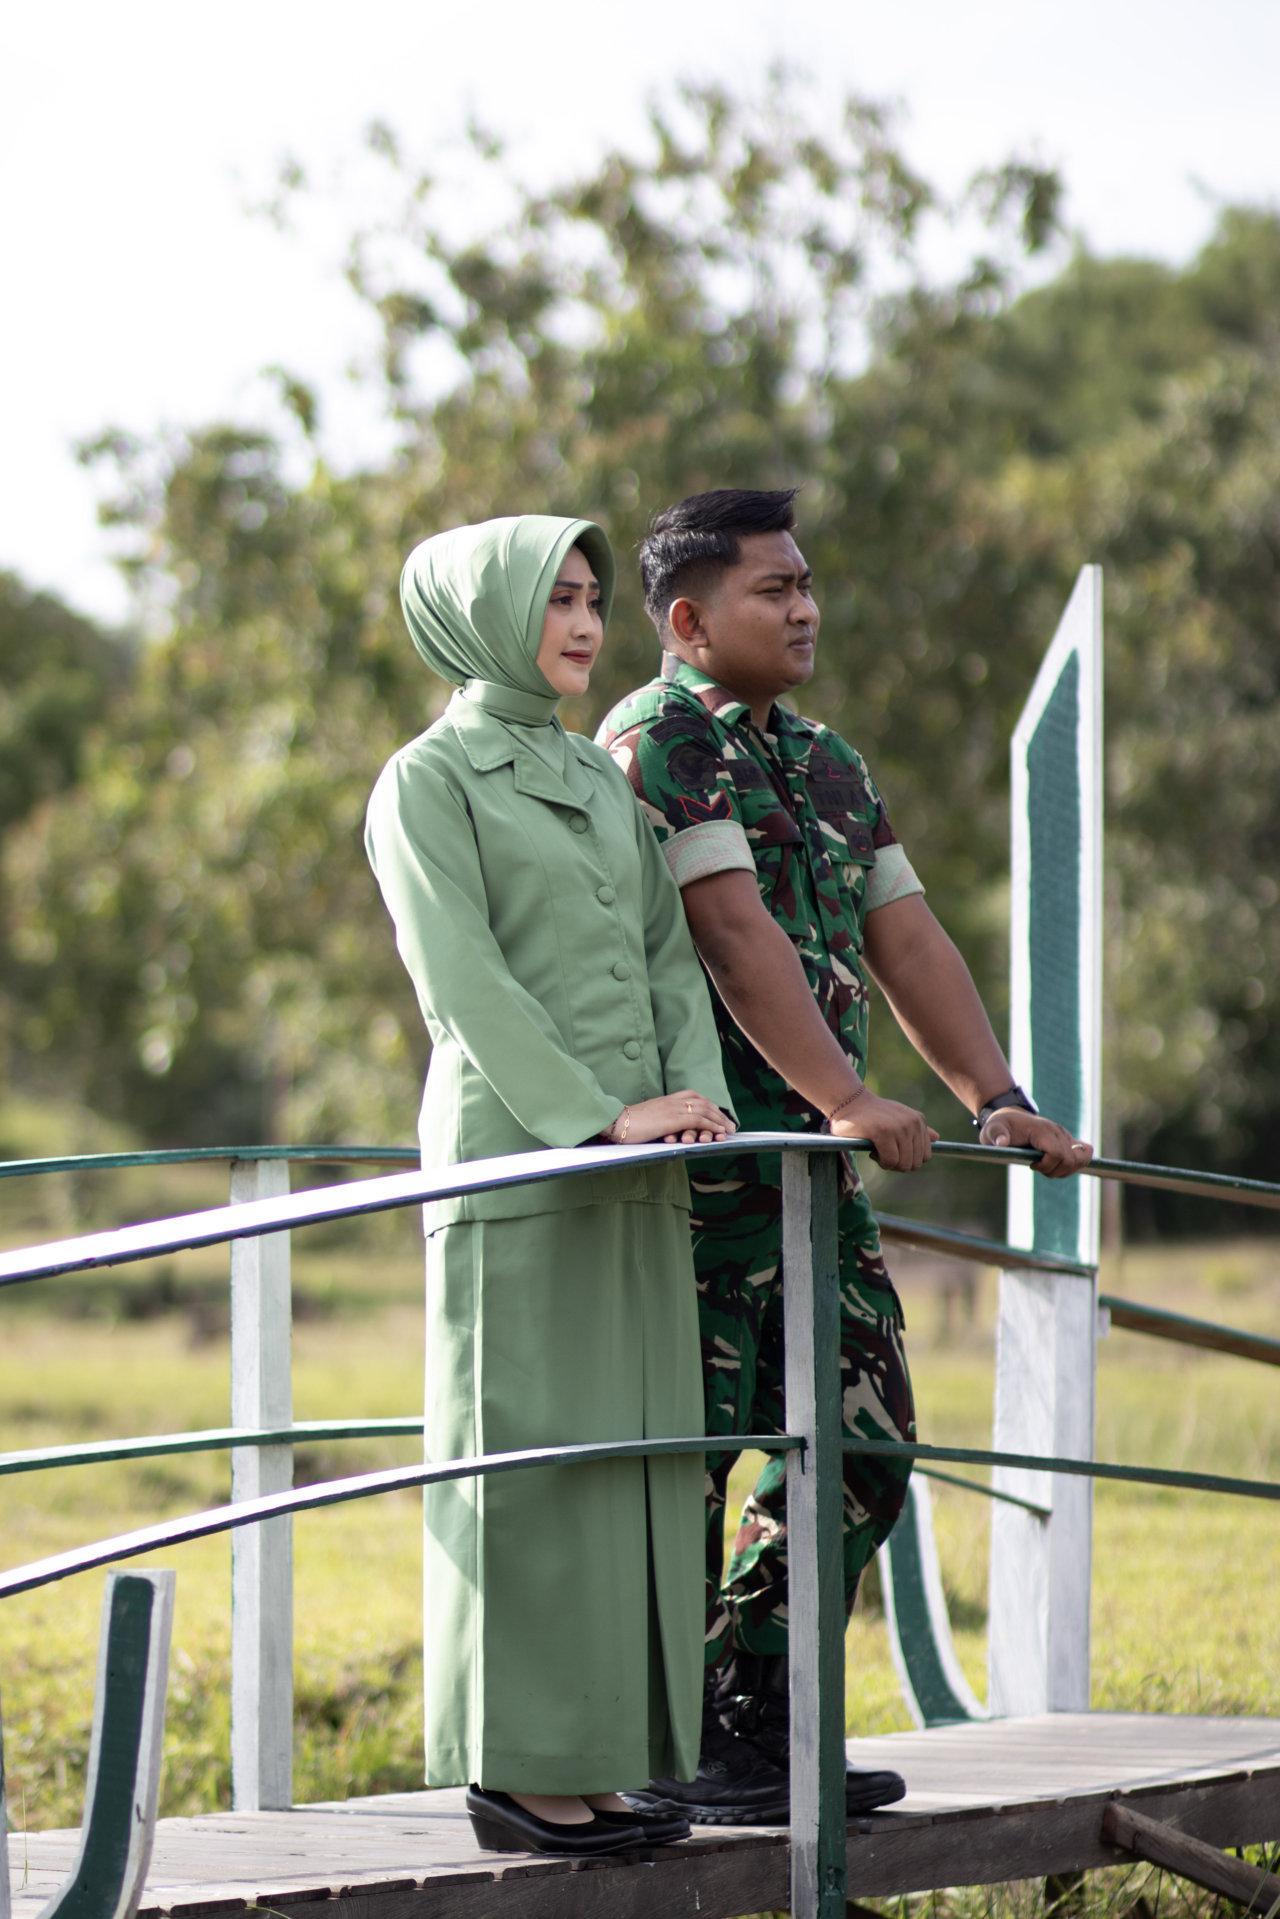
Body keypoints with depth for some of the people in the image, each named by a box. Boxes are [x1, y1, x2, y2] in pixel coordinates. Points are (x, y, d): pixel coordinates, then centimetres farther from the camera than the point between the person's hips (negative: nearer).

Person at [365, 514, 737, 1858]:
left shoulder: (602, 779, 18)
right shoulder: (429, 780, -4)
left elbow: (668, 955, 13)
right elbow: (465, 982, -12)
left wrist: (693, 1096, -5)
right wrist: (605, 1116, -18)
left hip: (633, 1180, 7)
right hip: (514, 1158, -7)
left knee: (635, 1448, 6)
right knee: (525, 1452, -6)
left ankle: (603, 1756, 10)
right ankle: (518, 1765, -2)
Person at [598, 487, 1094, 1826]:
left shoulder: (825, 765, 19)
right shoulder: (660, 741, -9)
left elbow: (904, 938, 15)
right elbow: (733, 931, -19)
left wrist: (998, 1099, 3)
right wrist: (848, 1100, -27)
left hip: (813, 1165, 9)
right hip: (695, 1156, -9)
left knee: (858, 1448, 8)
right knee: (684, 1458, -4)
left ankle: (753, 1725, 17)